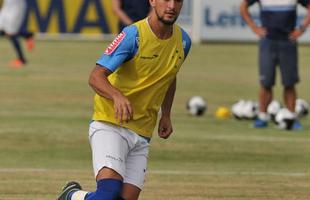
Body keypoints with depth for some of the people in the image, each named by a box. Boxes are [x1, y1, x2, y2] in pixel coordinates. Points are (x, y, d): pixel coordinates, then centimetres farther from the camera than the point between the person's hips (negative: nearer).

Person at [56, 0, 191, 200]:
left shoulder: (183, 41, 6)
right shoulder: (133, 35, -14)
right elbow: (96, 76, -17)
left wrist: (166, 115, 19)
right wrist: (117, 96, -36)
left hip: (142, 134, 6)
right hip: (110, 125, -6)